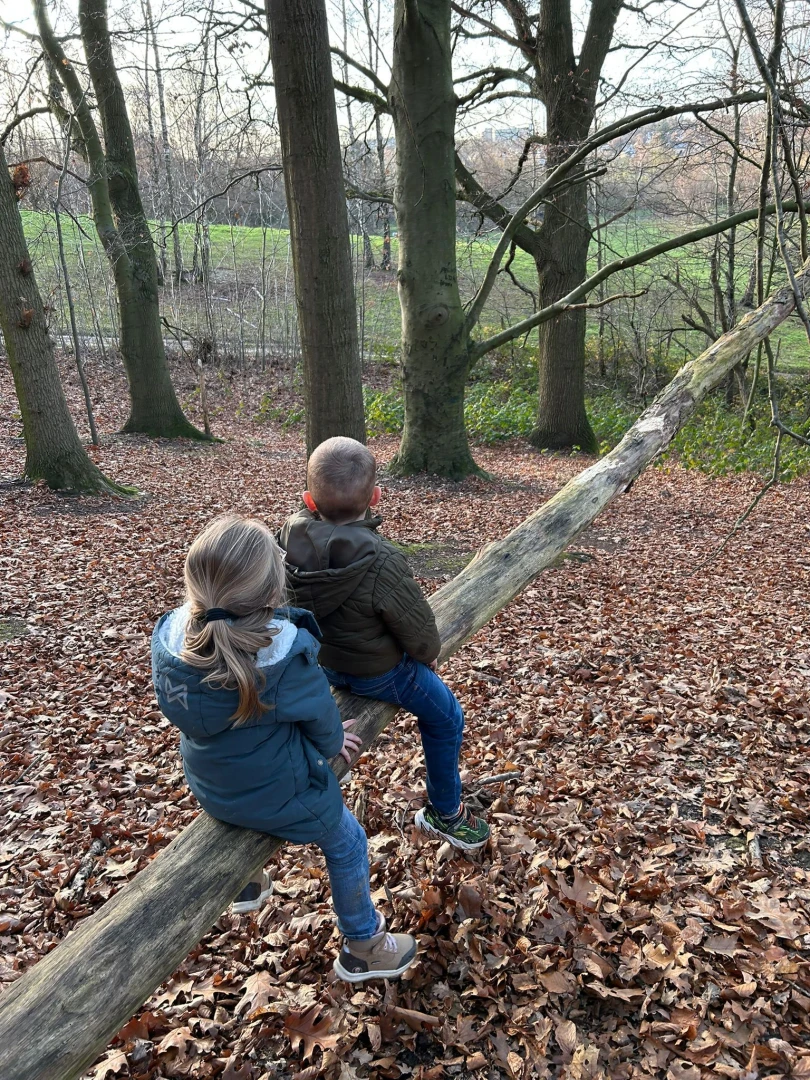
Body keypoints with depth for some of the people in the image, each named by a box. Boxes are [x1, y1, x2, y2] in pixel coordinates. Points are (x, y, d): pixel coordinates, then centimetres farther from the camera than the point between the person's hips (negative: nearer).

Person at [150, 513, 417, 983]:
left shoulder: (171, 636, -18)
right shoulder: (285, 654, -35)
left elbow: (184, 711, -1)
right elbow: (323, 722, -17)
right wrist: (331, 743, 11)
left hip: (210, 789, 6)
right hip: (279, 795, -5)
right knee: (348, 845, 23)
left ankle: (246, 886, 63)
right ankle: (363, 946, 42)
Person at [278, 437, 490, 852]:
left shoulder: (290, 537, -20)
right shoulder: (381, 561, -37)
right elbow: (418, 630, -22)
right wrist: (428, 653, 0)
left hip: (322, 660, 6)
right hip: (377, 672, -6)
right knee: (446, 717, 18)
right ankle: (445, 813, 35)